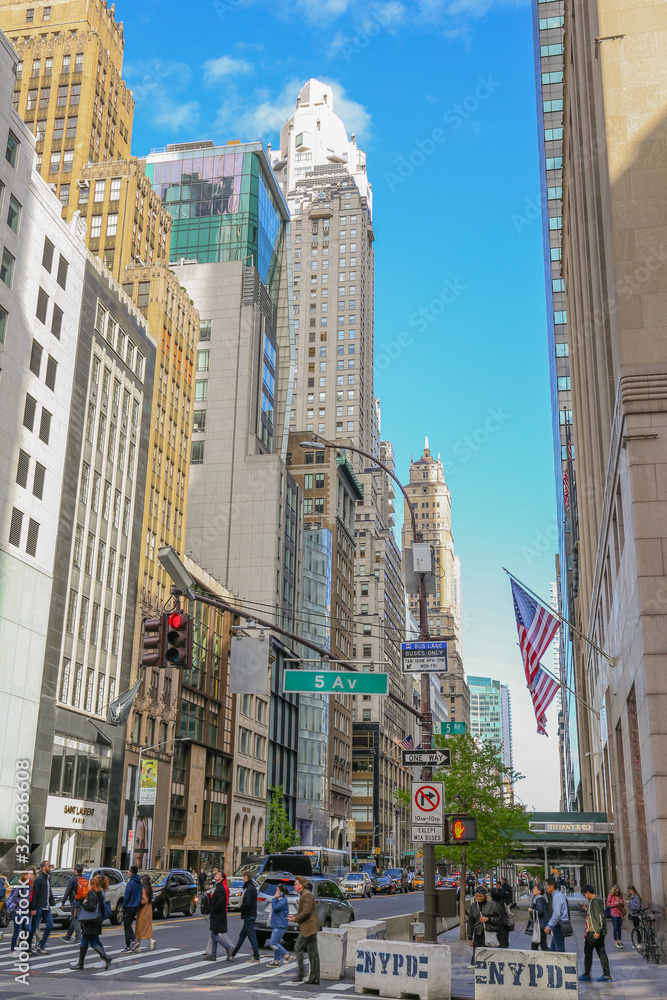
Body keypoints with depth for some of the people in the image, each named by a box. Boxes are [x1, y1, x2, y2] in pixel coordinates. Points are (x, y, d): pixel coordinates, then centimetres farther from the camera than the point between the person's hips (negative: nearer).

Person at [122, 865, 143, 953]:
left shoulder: (130, 883, -16)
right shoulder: (140, 883, 7)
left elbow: (127, 896, -16)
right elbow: (141, 895, 12)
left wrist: (123, 906, -5)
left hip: (129, 907, -7)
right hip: (136, 907, 7)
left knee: (127, 926, 1)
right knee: (128, 925, 19)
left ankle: (128, 946, 3)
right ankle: (134, 940, 5)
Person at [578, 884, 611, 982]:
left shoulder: (595, 901, -16)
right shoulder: (594, 900, 15)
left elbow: (599, 916, -22)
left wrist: (597, 931, -23)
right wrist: (586, 909, 18)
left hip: (594, 931, -10)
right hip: (599, 932, 10)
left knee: (588, 951, 0)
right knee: (601, 952, 9)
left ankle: (587, 974, 7)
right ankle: (607, 975, 8)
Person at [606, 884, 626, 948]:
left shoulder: (620, 895, 7)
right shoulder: (610, 895, -4)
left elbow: (623, 903, 14)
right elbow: (608, 904, -4)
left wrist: (622, 903, -9)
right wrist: (615, 903, -17)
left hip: (620, 913, 4)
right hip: (614, 914, -4)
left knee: (620, 928, 8)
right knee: (615, 928, -3)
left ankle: (619, 941, 18)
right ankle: (616, 942, 8)